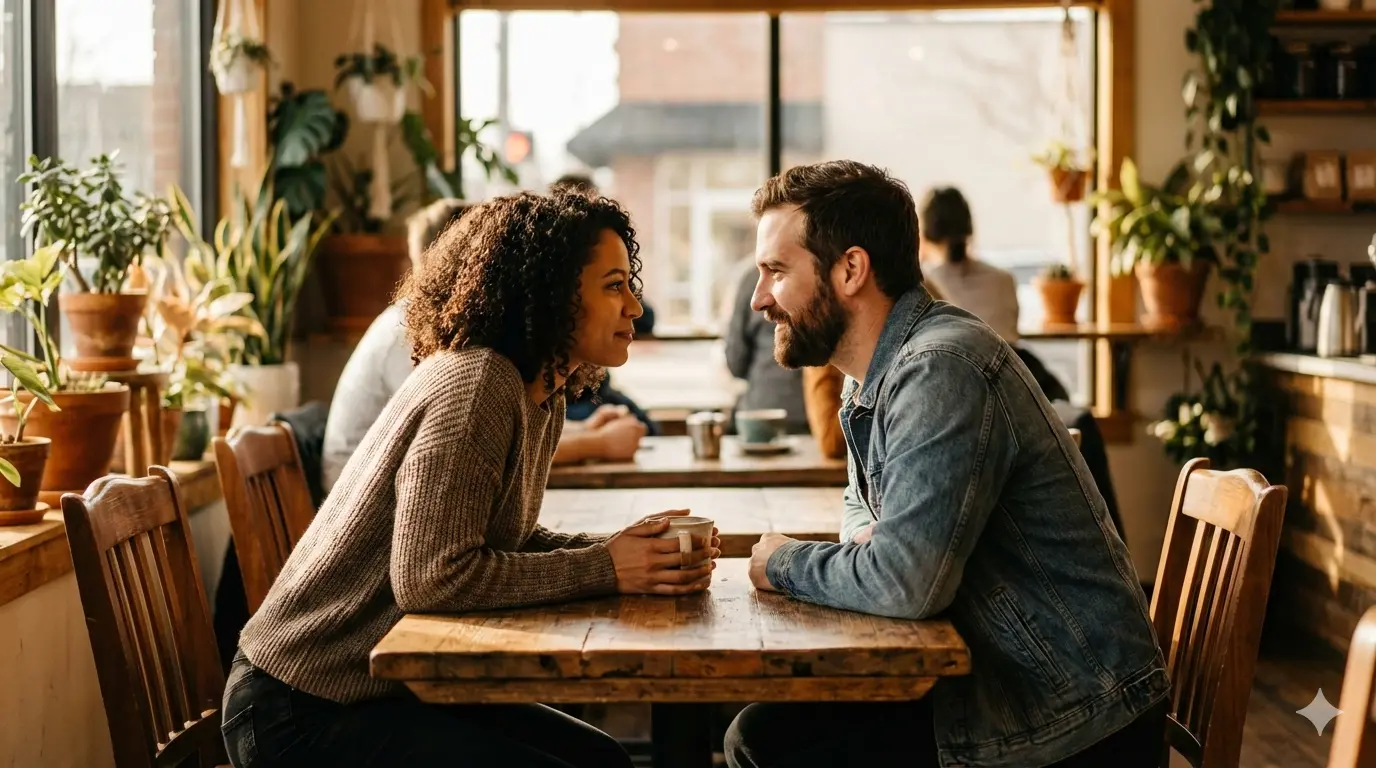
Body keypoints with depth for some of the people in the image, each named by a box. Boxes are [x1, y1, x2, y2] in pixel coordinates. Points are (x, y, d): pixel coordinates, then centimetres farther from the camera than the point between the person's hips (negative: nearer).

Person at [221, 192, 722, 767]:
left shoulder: (541, 400, 6)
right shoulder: (475, 385, -23)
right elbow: (429, 576, -28)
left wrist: (627, 550, -8)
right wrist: (602, 569, -22)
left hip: (389, 686, 10)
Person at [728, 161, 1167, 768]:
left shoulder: (940, 371, -23)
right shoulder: (872, 374, 8)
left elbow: (906, 582, -29)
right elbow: (862, 505, 26)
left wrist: (786, 564, -10)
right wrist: (868, 540, 2)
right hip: (986, 682, 9)